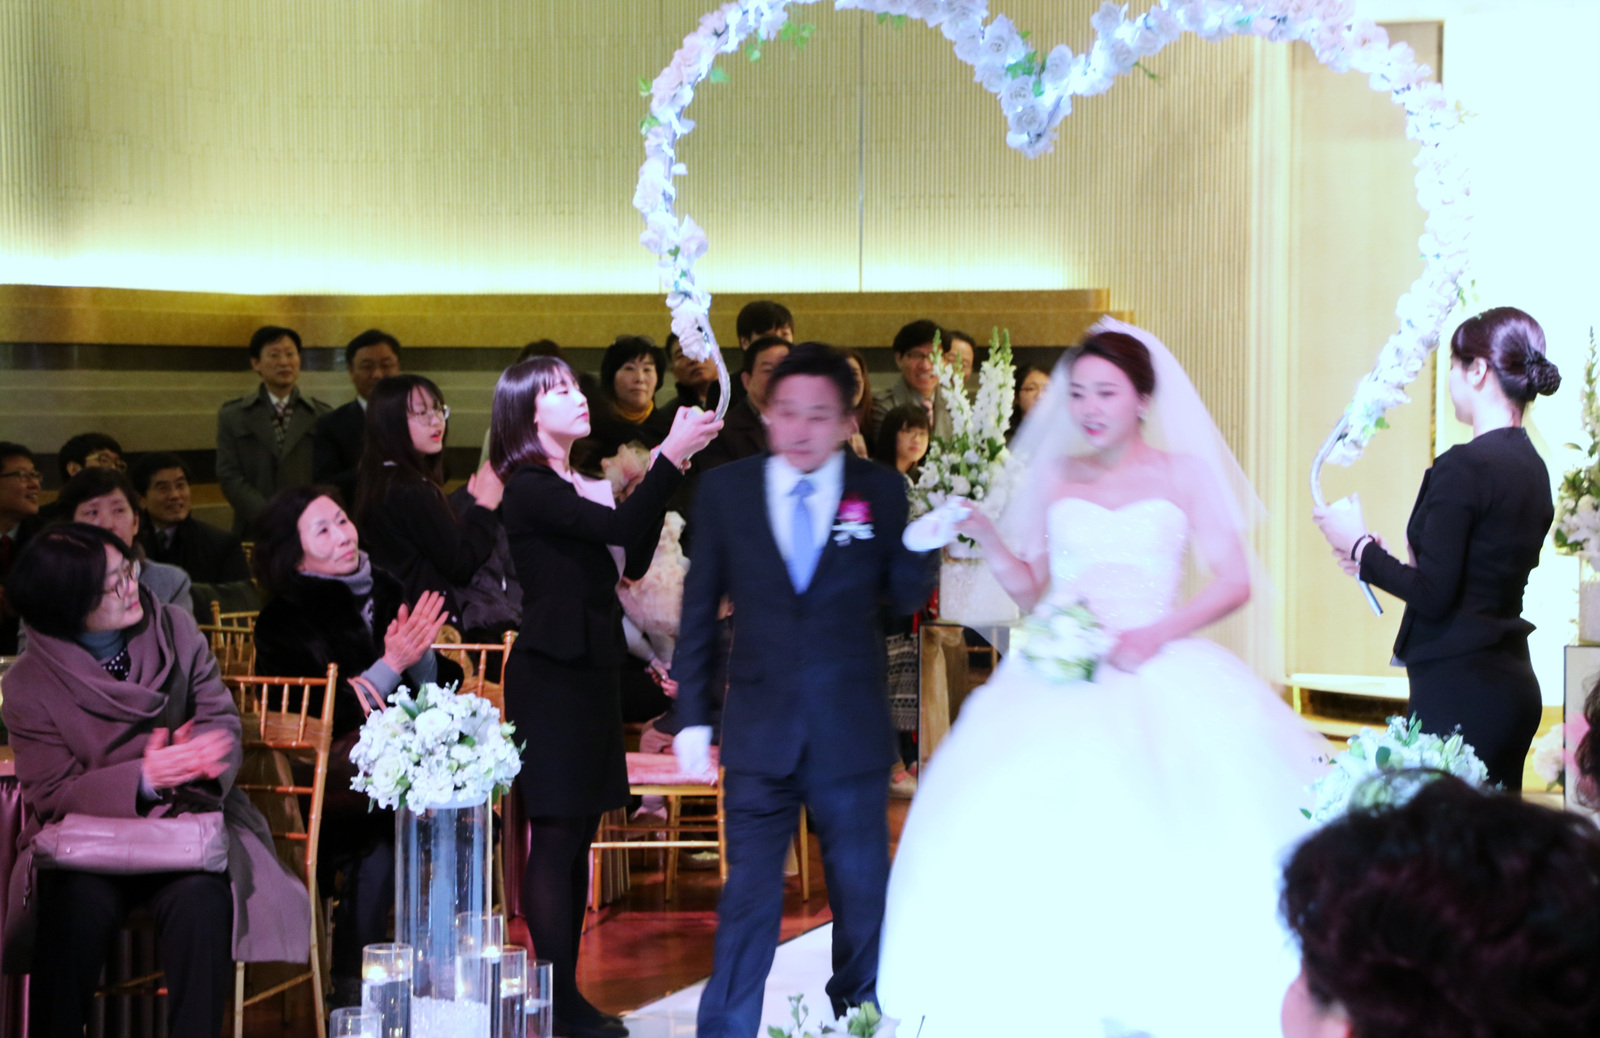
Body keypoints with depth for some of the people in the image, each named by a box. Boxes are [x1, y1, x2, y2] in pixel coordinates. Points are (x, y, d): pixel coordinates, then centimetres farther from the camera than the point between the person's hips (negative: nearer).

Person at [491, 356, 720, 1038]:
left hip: (589, 673, 9)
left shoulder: (584, 487, 17)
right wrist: (670, 457, -18)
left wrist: (664, 471, 5)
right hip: (550, 674, -9)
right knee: (555, 838, -6)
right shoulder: (530, 489, -11)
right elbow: (619, 530, -22)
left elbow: (632, 561, 11)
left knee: (577, 836, 10)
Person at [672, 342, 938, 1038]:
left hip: (852, 734, 1)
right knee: (748, 900, 2)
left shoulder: (881, 492, -1)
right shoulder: (724, 490, 0)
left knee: (863, 895, 14)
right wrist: (692, 715, 3)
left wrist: (922, 543, -23)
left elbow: (905, 597, -2)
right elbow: (699, 609, 5)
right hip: (759, 732, -1)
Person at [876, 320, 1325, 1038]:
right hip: (1060, 679, 2)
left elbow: (1233, 580, 1)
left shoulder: (1183, 476, 7)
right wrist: (984, 536, -3)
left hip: (1158, 676, -2)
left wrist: (1157, 634, -11)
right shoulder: (1054, 479, 13)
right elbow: (1029, 587, 14)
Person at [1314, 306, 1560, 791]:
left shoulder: (1462, 466, -15)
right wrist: (1383, 560, 18)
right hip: (1513, 683, 9)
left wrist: (1359, 548, -4)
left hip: (1461, 691, -9)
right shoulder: (1533, 467, 12)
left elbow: (1433, 596, -17)